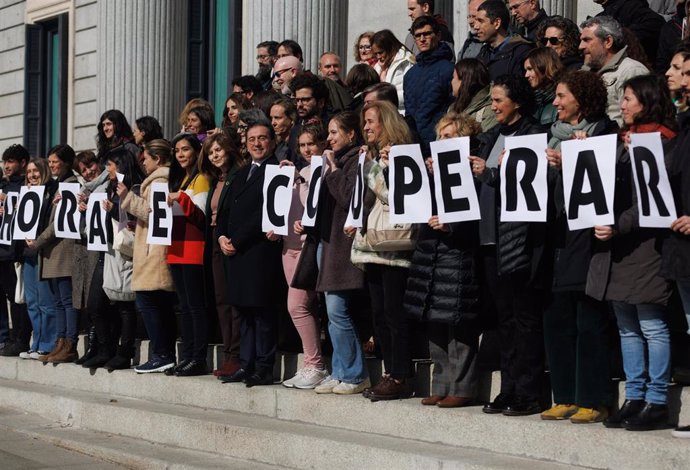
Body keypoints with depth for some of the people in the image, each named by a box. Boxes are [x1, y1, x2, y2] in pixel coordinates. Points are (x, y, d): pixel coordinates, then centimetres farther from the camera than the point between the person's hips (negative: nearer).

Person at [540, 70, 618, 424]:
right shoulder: (558, 134, 18)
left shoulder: (604, 132, -3)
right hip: (559, 234, 7)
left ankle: (593, 401, 1)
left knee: (590, 324, -4)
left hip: (587, 236, -7)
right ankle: (566, 398, 15)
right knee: (557, 320, 7)